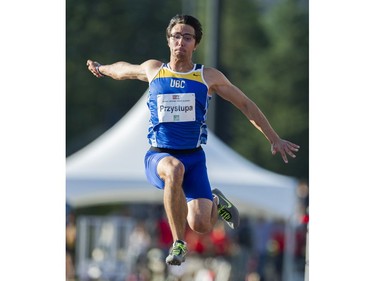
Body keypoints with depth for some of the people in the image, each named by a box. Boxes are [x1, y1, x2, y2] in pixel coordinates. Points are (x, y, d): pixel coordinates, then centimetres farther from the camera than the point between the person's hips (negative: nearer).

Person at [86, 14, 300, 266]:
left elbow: (246, 105, 11)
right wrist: (102, 68, 46)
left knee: (200, 225, -18)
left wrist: (274, 139, 12)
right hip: (158, 157, 0)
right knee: (174, 168, -40)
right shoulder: (153, 70, 5)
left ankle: (215, 203, 23)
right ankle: (178, 243, -26)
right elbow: (123, 69, 28)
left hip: (194, 159, 0)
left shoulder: (209, 77, 3)